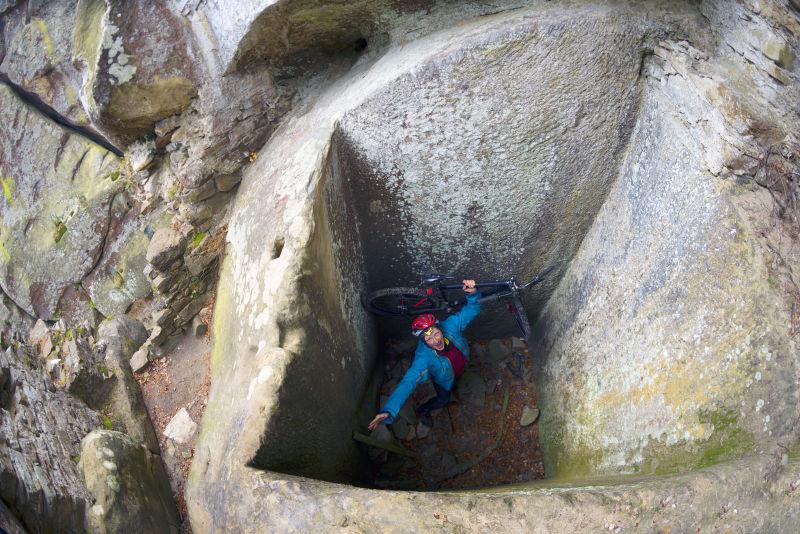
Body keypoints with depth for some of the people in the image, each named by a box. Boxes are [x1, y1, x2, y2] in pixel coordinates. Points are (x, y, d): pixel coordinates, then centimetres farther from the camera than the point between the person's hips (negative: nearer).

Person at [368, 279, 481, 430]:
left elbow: (472, 309, -39)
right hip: (443, 379, -3)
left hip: (460, 366, 3)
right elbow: (407, 382, -57)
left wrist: (472, 293, -66)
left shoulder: (450, 325, -40)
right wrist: (388, 411, -71)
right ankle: (423, 411, 46)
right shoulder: (423, 357, -49)